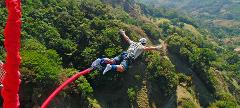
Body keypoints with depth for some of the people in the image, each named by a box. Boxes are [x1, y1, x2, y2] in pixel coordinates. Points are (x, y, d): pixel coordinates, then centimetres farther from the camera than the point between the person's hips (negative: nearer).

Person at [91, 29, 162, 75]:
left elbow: (127, 38, 38)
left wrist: (123, 33, 55)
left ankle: (101, 61, -26)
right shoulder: (142, 47, 13)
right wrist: (156, 48, 29)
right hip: (129, 58, -6)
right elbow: (149, 48, 14)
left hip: (124, 54, 7)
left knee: (111, 61, -4)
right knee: (122, 69, -25)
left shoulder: (133, 43, 29)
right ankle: (111, 67, -47)